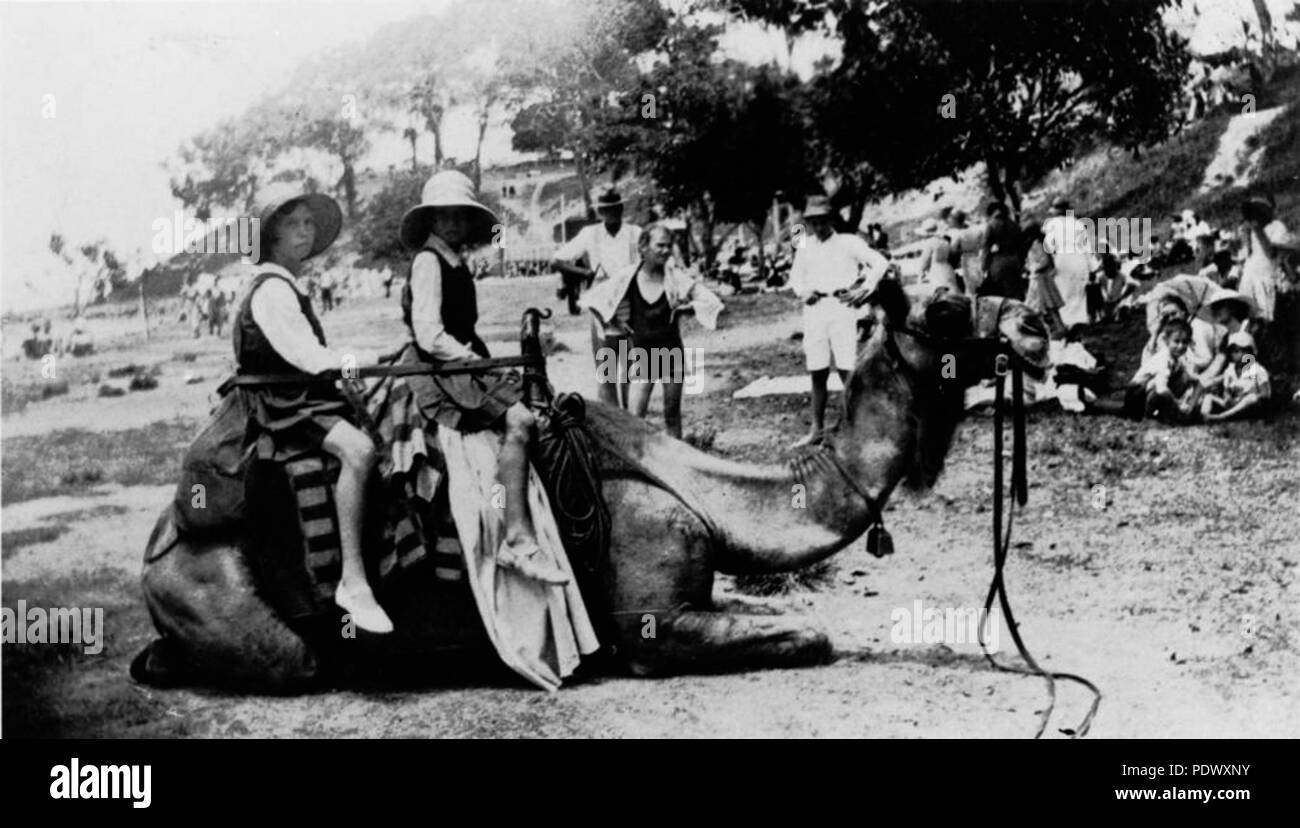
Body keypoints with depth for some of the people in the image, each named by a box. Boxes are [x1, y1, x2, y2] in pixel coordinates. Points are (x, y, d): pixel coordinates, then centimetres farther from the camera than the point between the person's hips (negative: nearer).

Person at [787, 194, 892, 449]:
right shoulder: (805, 247, 15)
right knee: (817, 373, 6)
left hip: (841, 307, -4)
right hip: (814, 310, 4)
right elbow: (795, 276, 26)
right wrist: (802, 291, 5)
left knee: (848, 371, -9)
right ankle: (817, 430, 13)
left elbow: (881, 263, -3)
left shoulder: (848, 242, 2)